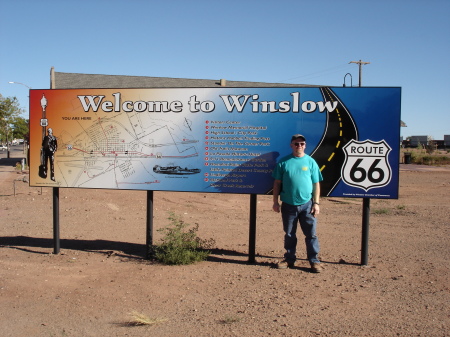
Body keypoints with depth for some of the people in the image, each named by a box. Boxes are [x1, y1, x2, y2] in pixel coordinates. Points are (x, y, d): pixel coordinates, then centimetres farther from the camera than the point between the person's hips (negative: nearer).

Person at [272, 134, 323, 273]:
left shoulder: (310, 162, 3)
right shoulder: (283, 162, 3)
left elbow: (316, 184, 4)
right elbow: (277, 183, 6)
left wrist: (316, 203, -2)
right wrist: (275, 201, 2)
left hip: (307, 204, -1)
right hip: (288, 205, 1)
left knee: (311, 234, 2)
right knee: (289, 234, 12)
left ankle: (314, 261, 13)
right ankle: (289, 259, 25)